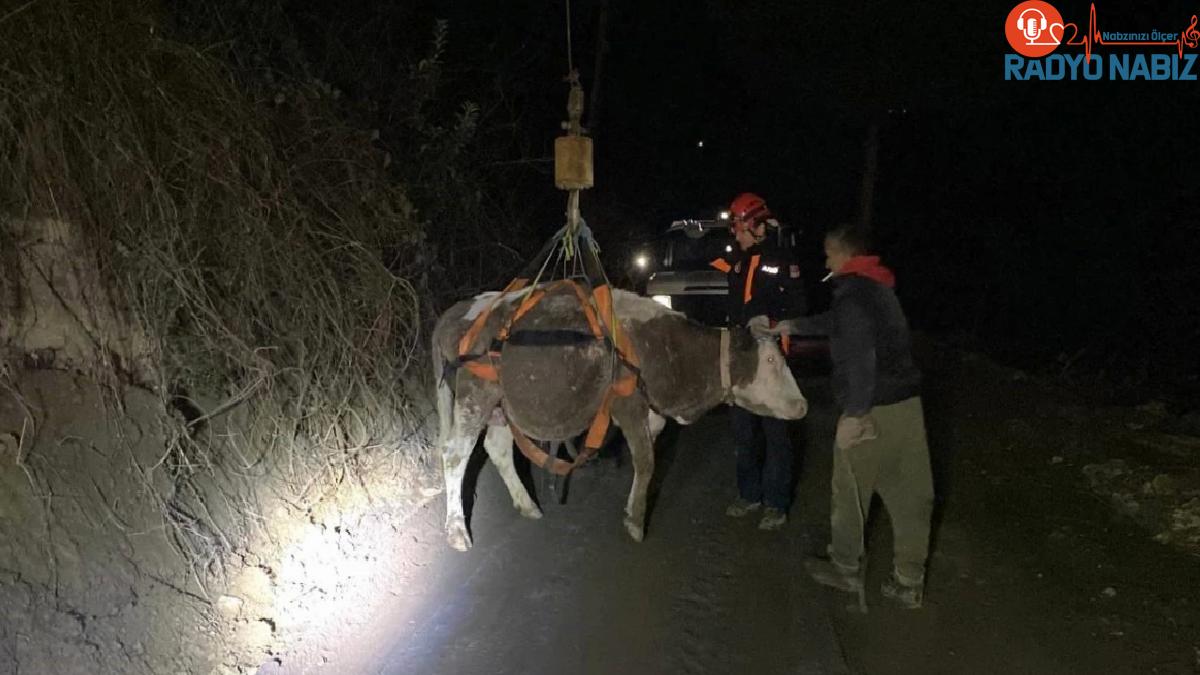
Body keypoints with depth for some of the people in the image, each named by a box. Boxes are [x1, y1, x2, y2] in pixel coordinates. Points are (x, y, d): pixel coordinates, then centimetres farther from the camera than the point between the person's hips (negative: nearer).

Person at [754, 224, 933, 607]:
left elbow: (861, 358, -23)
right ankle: (909, 582, 21)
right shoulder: (878, 288, 15)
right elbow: (835, 323, 30)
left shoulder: (852, 293, -13)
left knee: (849, 492, 10)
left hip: (872, 410, -8)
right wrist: (792, 326, 37)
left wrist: (853, 414, -21)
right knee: (909, 494, 11)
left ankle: (846, 569, 27)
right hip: (906, 403, 8)